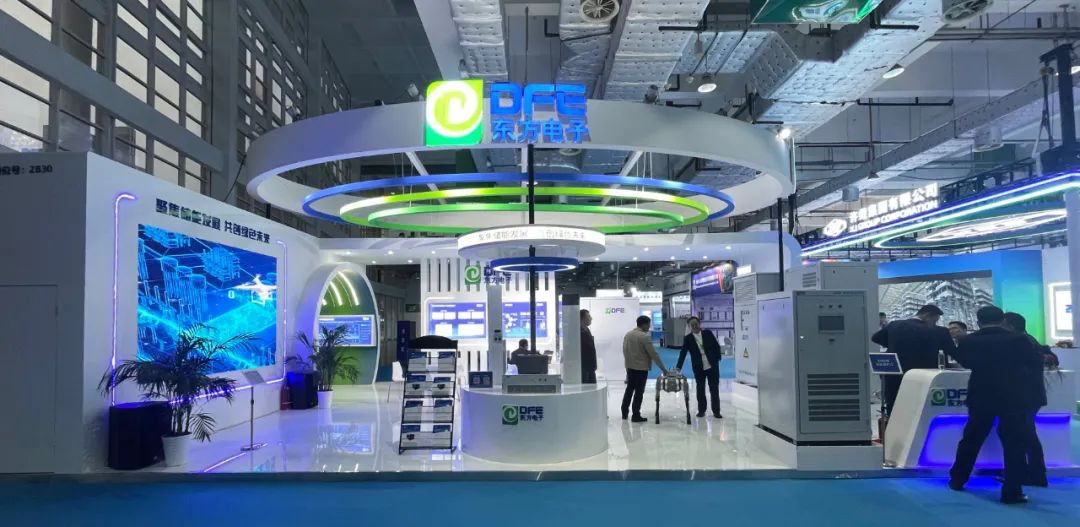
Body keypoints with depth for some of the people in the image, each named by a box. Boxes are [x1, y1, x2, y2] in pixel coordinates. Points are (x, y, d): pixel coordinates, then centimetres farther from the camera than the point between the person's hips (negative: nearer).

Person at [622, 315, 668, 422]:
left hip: (630, 367, 7)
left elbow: (624, 351, 10)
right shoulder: (645, 337, -16)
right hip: (641, 368, -7)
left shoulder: (627, 335, 5)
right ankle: (636, 416, 3)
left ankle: (624, 413, 21)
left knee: (629, 389, 16)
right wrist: (663, 369, -9)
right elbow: (654, 354, -15)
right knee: (639, 392, 0)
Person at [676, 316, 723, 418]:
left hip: (712, 366, 0)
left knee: (714, 389, 2)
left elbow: (717, 346, 5)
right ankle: (701, 410, 19)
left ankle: (716, 411, 9)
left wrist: (717, 359, -2)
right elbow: (683, 353, -4)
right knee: (700, 390, 7)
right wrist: (678, 367, -12)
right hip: (698, 368, 0)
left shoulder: (708, 333, 1)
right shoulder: (687, 338, 0)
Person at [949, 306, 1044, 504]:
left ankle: (957, 480, 24)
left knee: (971, 438, 15)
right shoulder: (1018, 339, -10)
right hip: (1015, 397, -2)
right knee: (1014, 443, 4)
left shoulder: (968, 341, -5)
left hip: (981, 396, 2)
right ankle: (1012, 492, 2)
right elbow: (1037, 363, 0)